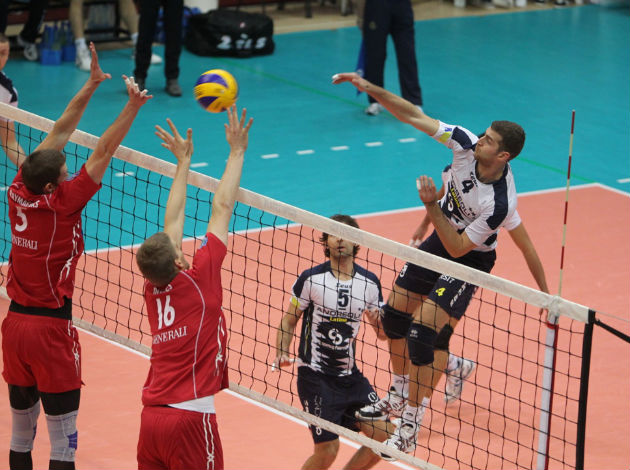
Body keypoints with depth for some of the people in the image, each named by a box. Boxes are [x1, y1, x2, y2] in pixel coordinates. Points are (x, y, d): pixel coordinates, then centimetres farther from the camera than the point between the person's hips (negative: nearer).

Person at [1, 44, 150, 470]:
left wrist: (91, 86, 8)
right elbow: (102, 153, -18)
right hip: (50, 329, -7)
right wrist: (132, 108, -19)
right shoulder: (60, 204, -17)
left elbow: (59, 133, 6)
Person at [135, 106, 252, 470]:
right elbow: (222, 209, -2)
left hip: (151, 416, 7)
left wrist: (183, 162, 27)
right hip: (189, 417, -7)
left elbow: (172, 223, 19)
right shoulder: (197, 280, -9)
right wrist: (237, 152, 6)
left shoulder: (153, 290, 7)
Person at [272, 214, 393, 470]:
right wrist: (282, 353, -12)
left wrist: (379, 321, -13)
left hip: (350, 376, 5)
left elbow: (382, 333, 9)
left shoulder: (370, 283, 2)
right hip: (315, 375, -5)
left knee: (383, 435, -4)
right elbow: (289, 320, 3)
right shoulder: (311, 279, -7)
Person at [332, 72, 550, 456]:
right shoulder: (466, 143, -21)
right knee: (394, 315, 12)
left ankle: (411, 426, 0)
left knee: (423, 333, -14)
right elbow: (413, 115, -15)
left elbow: (458, 248, -27)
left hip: (470, 258, -7)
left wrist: (431, 206, -33)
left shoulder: (500, 204, -36)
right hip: (441, 238, 7)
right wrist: (370, 88, -22)